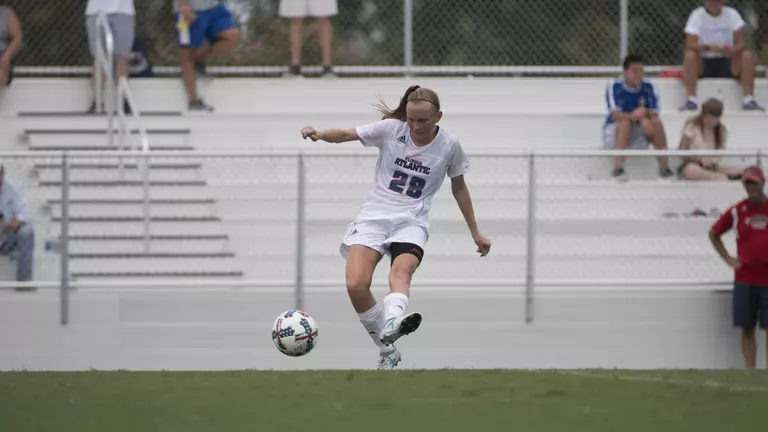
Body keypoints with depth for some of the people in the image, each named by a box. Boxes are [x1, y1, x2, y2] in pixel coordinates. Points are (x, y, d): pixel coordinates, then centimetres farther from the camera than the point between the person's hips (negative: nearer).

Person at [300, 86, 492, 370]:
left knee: (402, 270, -35)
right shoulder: (391, 129, 0)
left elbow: (459, 187, 17)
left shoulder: (449, 144, 3)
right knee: (356, 285, -20)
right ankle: (388, 352, -3)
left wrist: (475, 232, 23)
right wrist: (319, 134, -26)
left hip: (411, 222, -1)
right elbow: (345, 135, -4)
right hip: (374, 216, 1)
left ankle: (392, 324, -66)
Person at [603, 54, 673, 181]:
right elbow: (615, 115, -25)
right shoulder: (614, 87, -14)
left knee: (657, 123, -25)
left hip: (639, 133, 2)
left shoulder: (649, 87, -6)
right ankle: (618, 168, -41)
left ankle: (664, 168, -21)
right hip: (615, 130, -2)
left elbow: (654, 115, -11)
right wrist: (632, 116, -45)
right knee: (626, 121, -34)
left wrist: (644, 114, -35)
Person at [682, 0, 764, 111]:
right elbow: (690, 45, -19)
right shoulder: (697, 16, -7)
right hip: (703, 64, -2)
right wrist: (708, 47, -39)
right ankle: (691, 100, -34)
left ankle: (749, 99, -28)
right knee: (690, 55, -31)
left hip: (726, 63, 2)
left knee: (747, 56, -24)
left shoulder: (732, 14, -2)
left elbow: (741, 44, -9)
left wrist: (732, 51, -33)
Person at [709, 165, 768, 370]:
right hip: (744, 278, 1)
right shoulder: (737, 211, 5)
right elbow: (714, 233, 17)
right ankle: (750, 370, 3)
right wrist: (728, 258, 9)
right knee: (747, 328, 0)